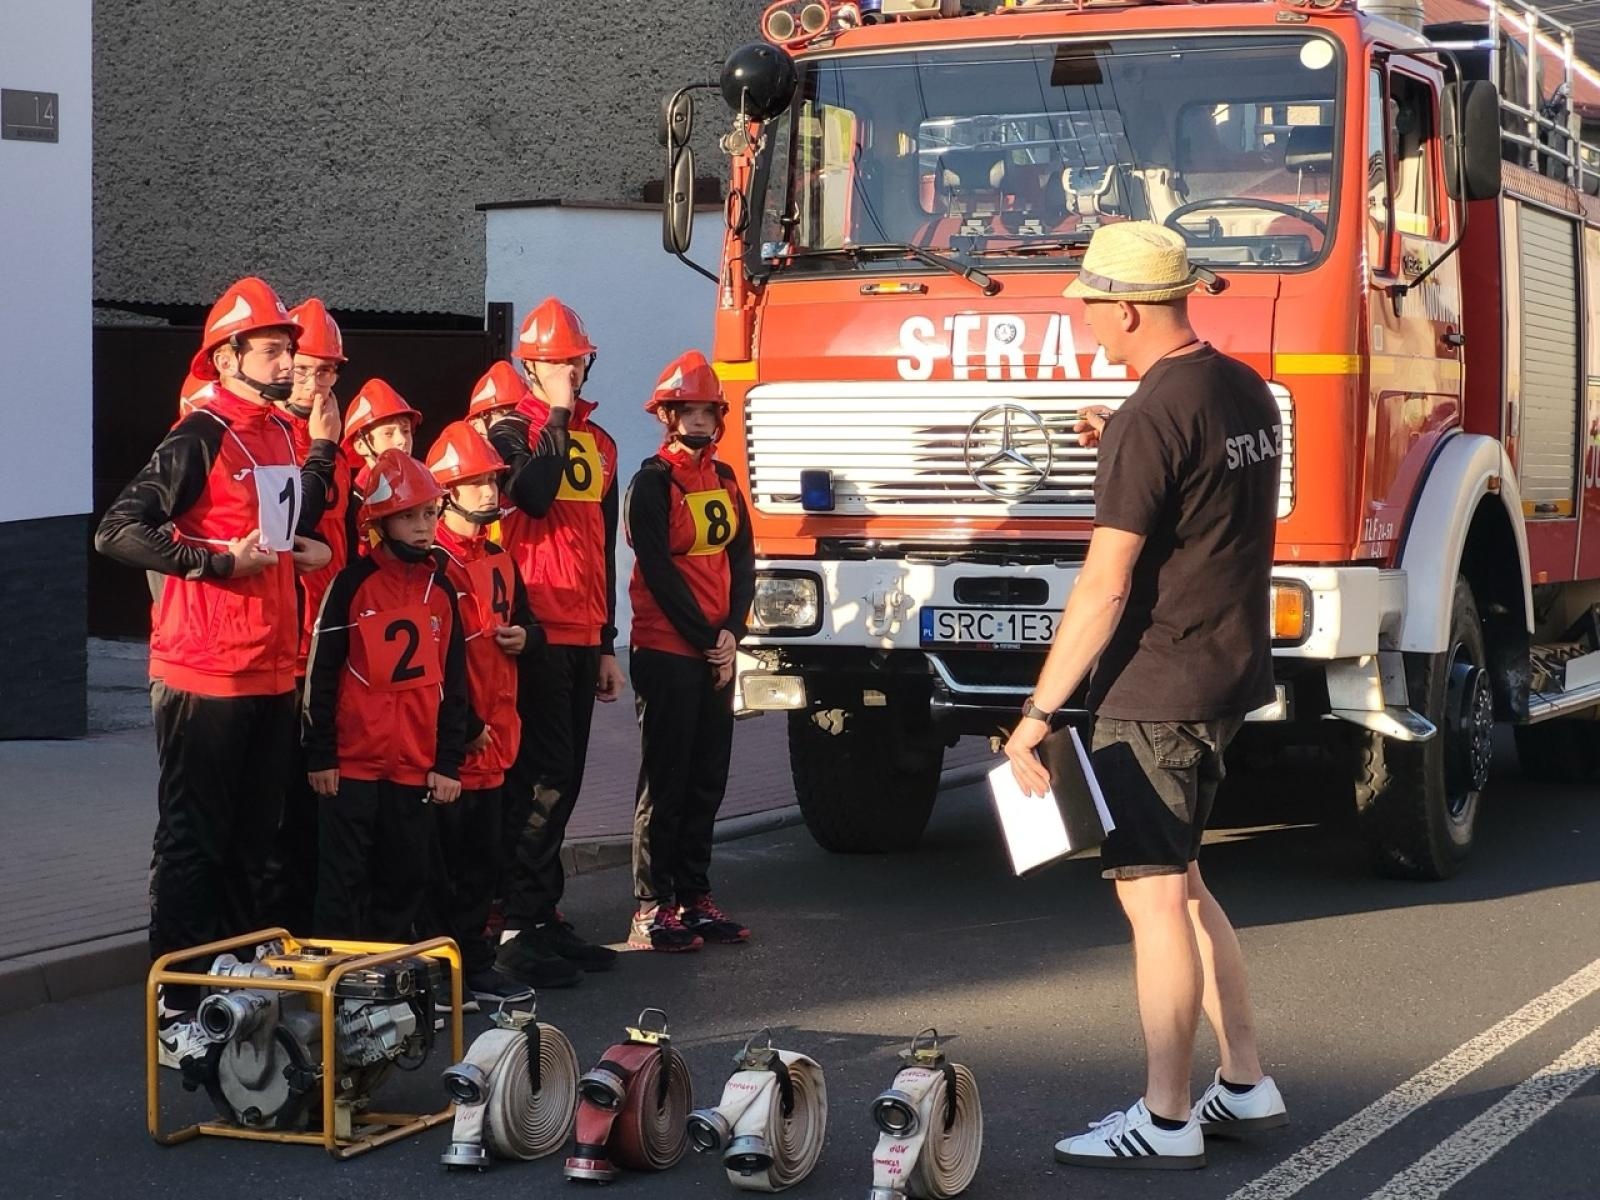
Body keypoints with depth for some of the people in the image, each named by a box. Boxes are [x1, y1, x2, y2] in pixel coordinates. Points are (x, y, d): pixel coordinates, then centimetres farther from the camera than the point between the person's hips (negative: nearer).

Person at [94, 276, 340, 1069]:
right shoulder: (200, 439, -14)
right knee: (192, 841, -2)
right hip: (204, 676, -8)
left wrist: (322, 451, 10)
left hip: (272, 672, 8)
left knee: (251, 840, 14)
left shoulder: (282, 435, 11)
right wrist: (220, 559, -21)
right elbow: (117, 531, -20)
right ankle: (175, 1011, 3)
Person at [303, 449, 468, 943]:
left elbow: (453, 683, 10)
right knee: (342, 882, 1)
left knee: (406, 879, 11)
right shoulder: (353, 584, -5)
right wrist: (320, 754, -6)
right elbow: (320, 673, -4)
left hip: (415, 767, 4)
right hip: (352, 762, -4)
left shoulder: (441, 590, 8)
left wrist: (448, 762, 6)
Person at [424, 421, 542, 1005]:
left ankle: (474, 962, 22)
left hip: (492, 737, 8)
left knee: (482, 857, 13)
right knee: (446, 858, -3)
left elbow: (527, 623, 27)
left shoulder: (500, 561, 15)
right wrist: (464, 729, -15)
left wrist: (525, 637, 2)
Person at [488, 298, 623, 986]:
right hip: (536, 630, -7)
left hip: (582, 638, 7)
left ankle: (545, 916, 16)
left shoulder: (599, 444, 18)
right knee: (541, 779, -11)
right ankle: (518, 930, -9)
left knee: (563, 781, 10)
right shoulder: (513, 431, -2)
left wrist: (607, 645, 18)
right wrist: (557, 419, -14)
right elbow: (532, 495, -24)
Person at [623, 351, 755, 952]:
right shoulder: (653, 483, -8)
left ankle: (694, 897, 17)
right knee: (667, 780, -5)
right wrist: (704, 639, -12)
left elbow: (742, 559, 10)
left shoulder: (724, 478, 13)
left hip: (717, 650, 7)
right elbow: (658, 570, -13)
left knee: (708, 779, 9)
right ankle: (652, 909, -1)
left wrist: (731, 632, -5)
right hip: (668, 652, -7)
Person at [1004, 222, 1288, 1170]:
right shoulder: (1247, 391, 9)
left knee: (1152, 892, -3)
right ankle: (1246, 1087, 22)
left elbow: (1106, 585, -21)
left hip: (1158, 690, -9)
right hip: (1229, 673, 9)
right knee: (1177, 879, 18)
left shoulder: (1154, 417, -18)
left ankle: (1166, 1123, 2)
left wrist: (1038, 713, -17)